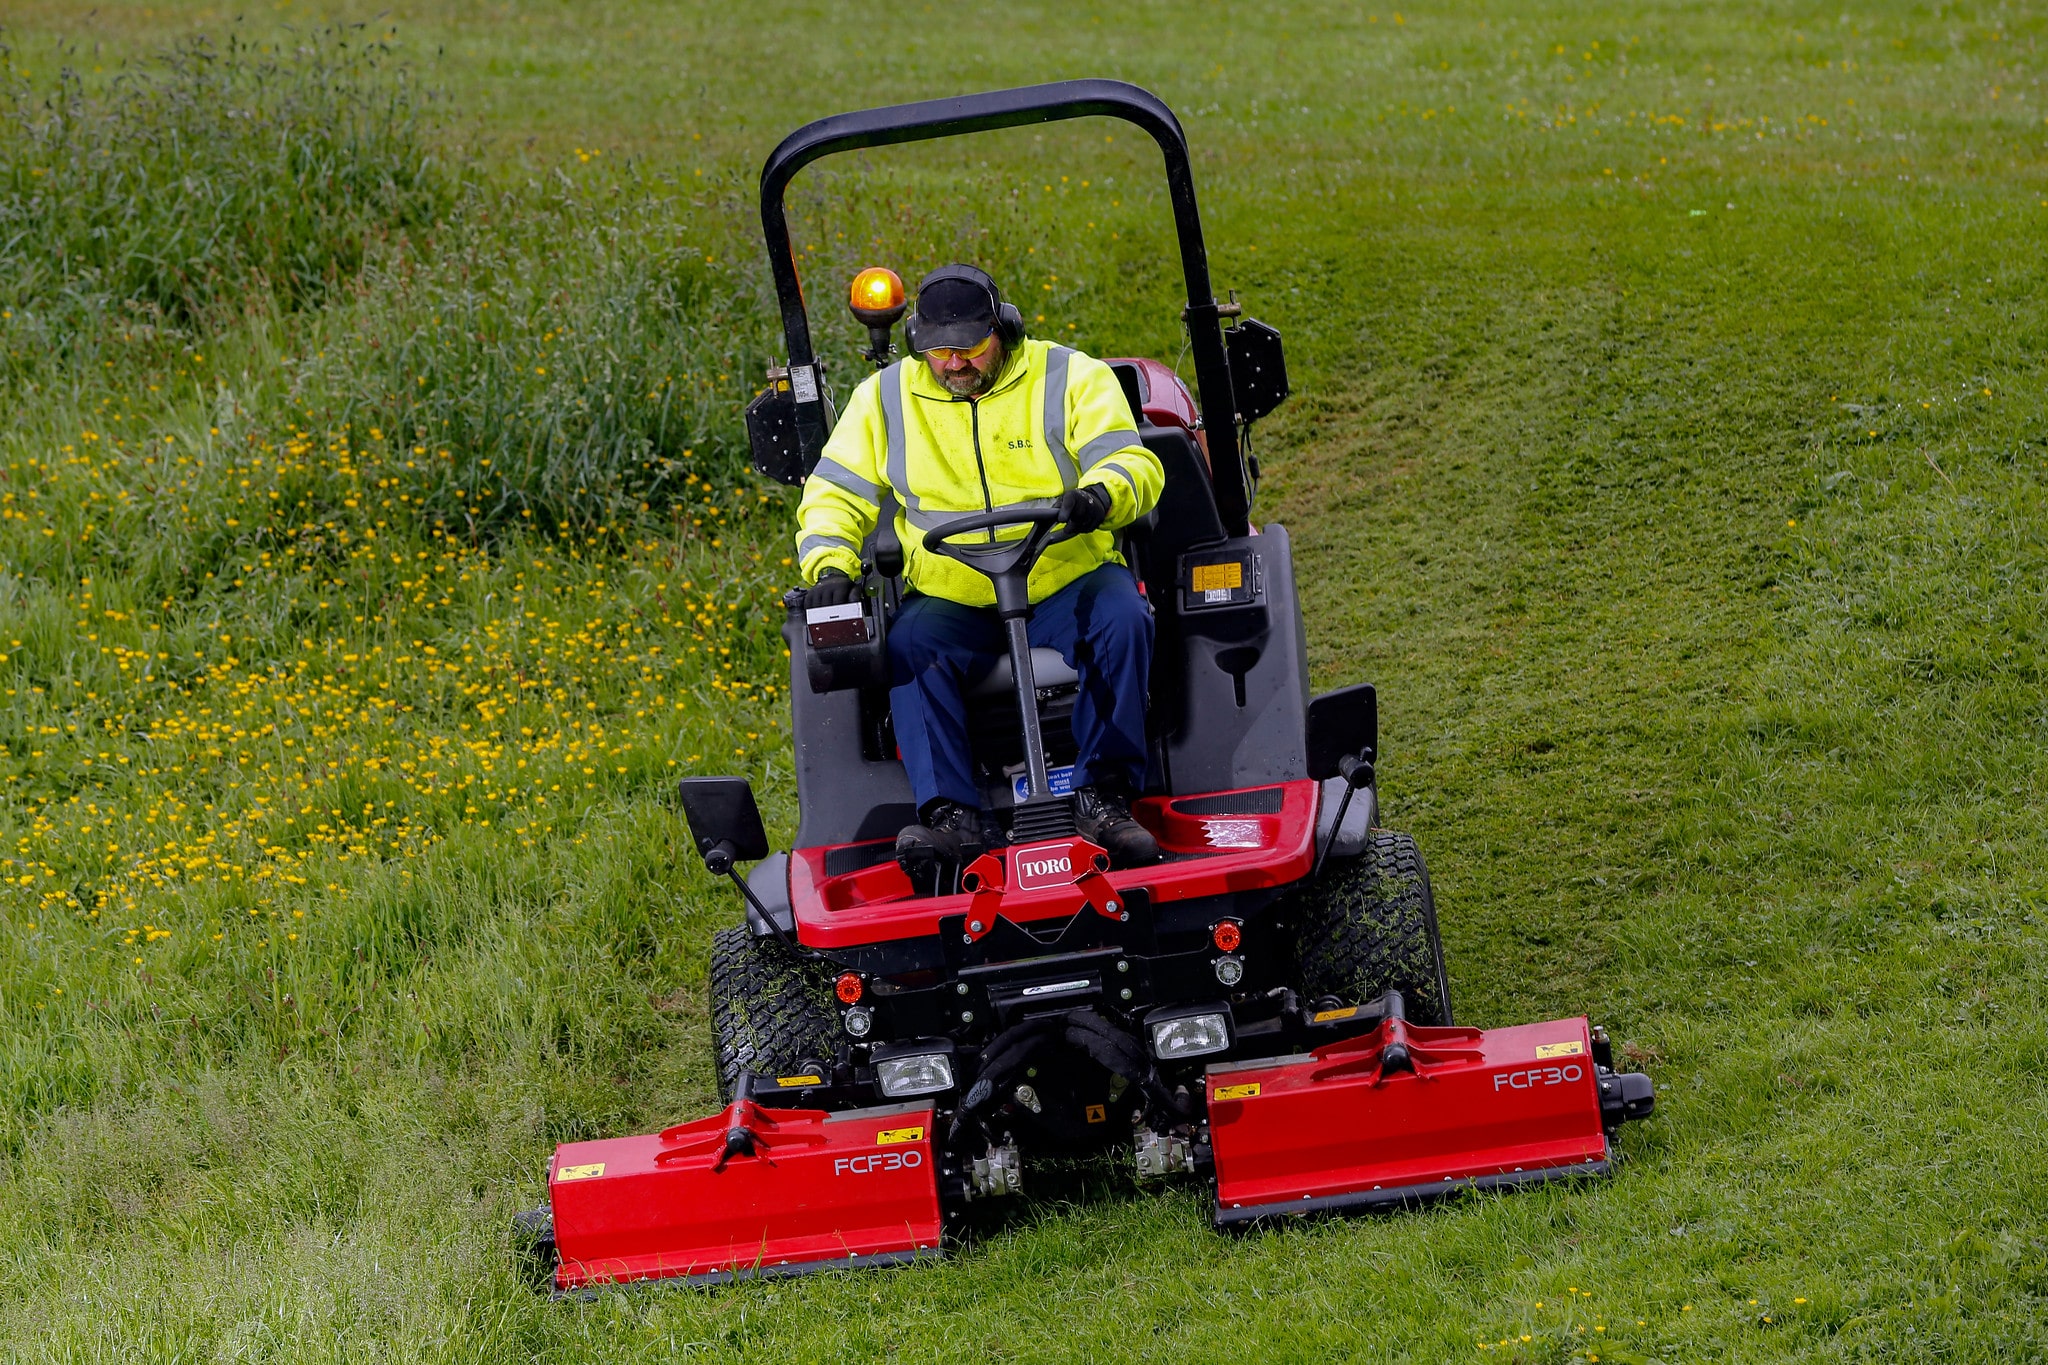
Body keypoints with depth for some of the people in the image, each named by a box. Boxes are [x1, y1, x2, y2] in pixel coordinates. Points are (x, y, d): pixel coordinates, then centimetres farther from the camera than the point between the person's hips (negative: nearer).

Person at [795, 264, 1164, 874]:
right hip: (950, 600, 1)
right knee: (909, 647, -30)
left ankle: (1103, 794, -27)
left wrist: (1101, 495, -33)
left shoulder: (1069, 377, 1)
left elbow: (1133, 464, -9)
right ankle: (949, 814, -34)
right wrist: (830, 566, -10)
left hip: (1067, 581, -1)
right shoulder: (885, 396, 8)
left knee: (1122, 620, -32)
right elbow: (834, 494, 10)